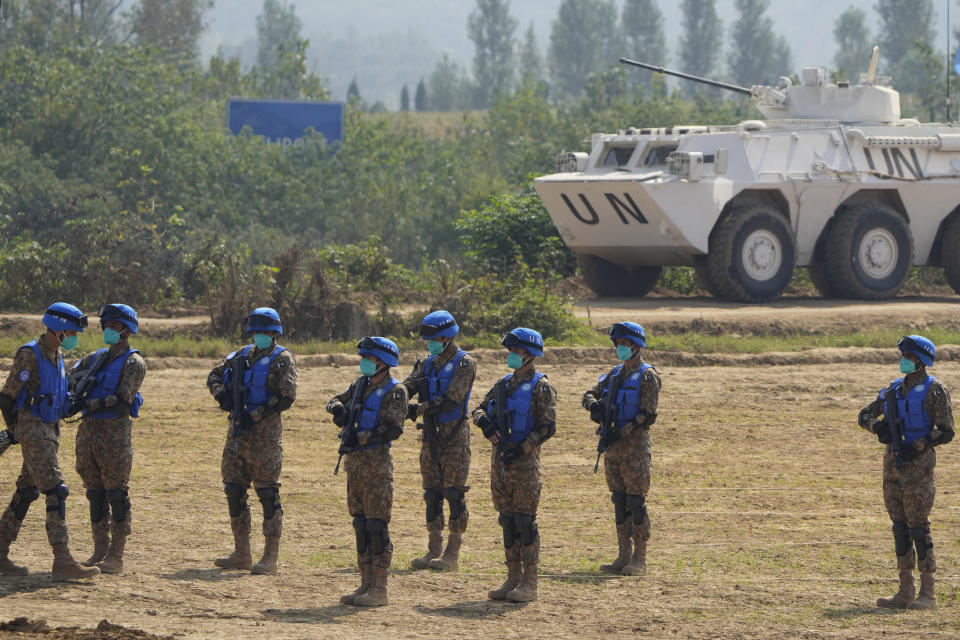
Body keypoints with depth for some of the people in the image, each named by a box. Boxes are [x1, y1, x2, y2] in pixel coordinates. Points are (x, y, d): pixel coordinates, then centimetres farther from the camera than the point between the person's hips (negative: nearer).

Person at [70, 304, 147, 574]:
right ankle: (100, 551, 17)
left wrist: (90, 404, -15)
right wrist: (83, 379, 7)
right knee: (95, 492, 11)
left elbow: (123, 399, -16)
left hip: (115, 432, -8)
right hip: (88, 429, 8)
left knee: (116, 493, -6)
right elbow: (72, 372, 29)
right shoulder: (97, 357, 16)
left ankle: (116, 557, -5)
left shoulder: (133, 363, -6)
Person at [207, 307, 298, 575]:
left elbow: (286, 398, -14)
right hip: (238, 430, 7)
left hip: (264, 432, -7)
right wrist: (221, 395, 2)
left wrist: (256, 415, -19)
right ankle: (241, 554, 18)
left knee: (267, 493, -8)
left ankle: (270, 558, -6)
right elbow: (214, 376, 24)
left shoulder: (282, 360, -5)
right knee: (234, 490, 9)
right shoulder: (242, 356, 15)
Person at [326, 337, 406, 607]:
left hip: (377, 463, -8)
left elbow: (393, 430, -17)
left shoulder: (394, 391, -8)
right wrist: (337, 408, 3)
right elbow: (336, 400, 26)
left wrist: (362, 437, -20)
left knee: (377, 525, -9)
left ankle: (379, 589, -7)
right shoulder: (361, 384, 15)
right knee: (360, 524, 11)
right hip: (355, 461, 8)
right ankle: (366, 584, 17)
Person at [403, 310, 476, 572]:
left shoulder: (464, 364, -9)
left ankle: (452, 555, -7)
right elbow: (406, 388, 2)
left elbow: (451, 400, -19)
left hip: (455, 436, -7)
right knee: (432, 494, 8)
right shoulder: (428, 364, 13)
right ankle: (434, 552, 13)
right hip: (431, 436, 7)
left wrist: (419, 410, -22)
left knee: (454, 494, -7)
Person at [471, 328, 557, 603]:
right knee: (508, 520, 10)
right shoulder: (504, 384, 16)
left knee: (525, 520, -7)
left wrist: (521, 449, -20)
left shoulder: (541, 387, -6)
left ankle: (529, 583, -5)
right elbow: (479, 409, 18)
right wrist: (484, 421, -5)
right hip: (500, 457, 7)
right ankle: (513, 578, 16)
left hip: (524, 458, -7)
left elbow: (547, 427, -13)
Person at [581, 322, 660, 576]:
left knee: (636, 502, -7)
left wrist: (621, 432, -19)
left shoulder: (647, 376, -7)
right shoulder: (615, 374, 16)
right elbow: (589, 394, 17)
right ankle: (625, 556, 12)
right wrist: (594, 405, -7)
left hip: (635, 444, -7)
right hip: (612, 445, 7)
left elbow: (648, 416, -14)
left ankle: (639, 559, -4)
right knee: (619, 501, 8)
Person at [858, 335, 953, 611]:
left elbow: (946, 432, -10)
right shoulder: (895, 389, 13)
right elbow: (865, 415, 21)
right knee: (900, 526, 7)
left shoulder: (934, 390, -6)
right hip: (893, 463, 7)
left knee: (918, 526, -9)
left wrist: (916, 447, -18)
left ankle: (928, 593, -6)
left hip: (918, 463, -7)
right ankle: (905, 592, 11)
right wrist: (877, 427, -1)